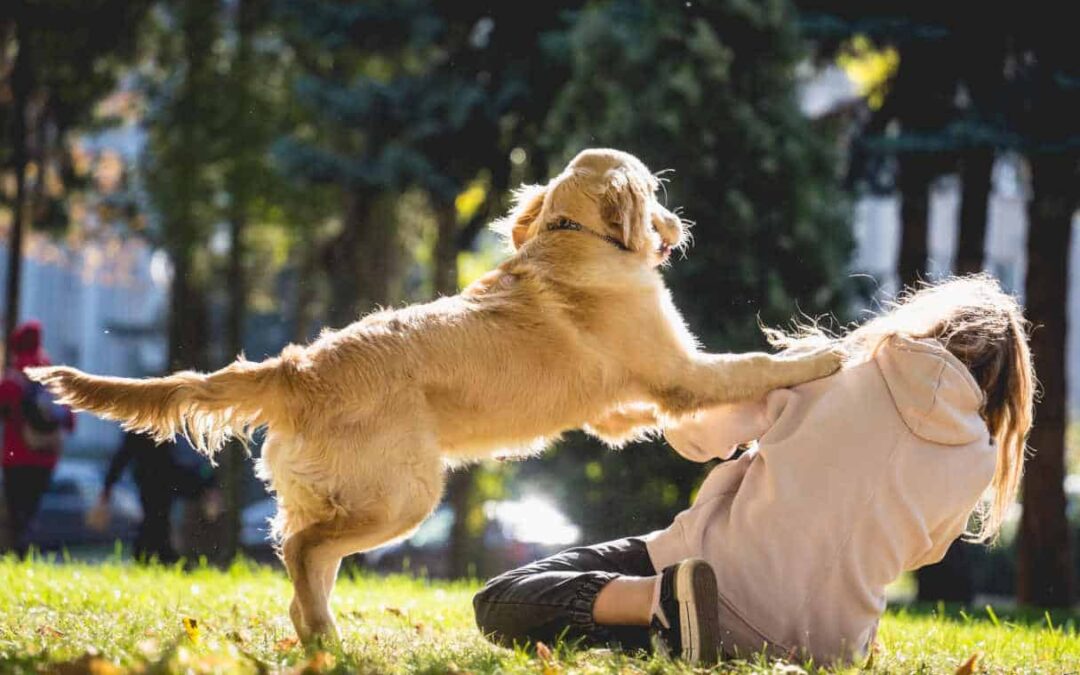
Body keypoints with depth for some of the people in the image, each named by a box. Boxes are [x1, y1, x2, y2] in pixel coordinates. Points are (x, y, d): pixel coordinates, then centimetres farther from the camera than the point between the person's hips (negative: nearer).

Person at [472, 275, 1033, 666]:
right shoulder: (978, 459, 3)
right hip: (827, 642, 3)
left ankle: (666, 597, -21)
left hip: (732, 583, -3)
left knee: (501, 603, 2)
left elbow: (693, 432, 2)